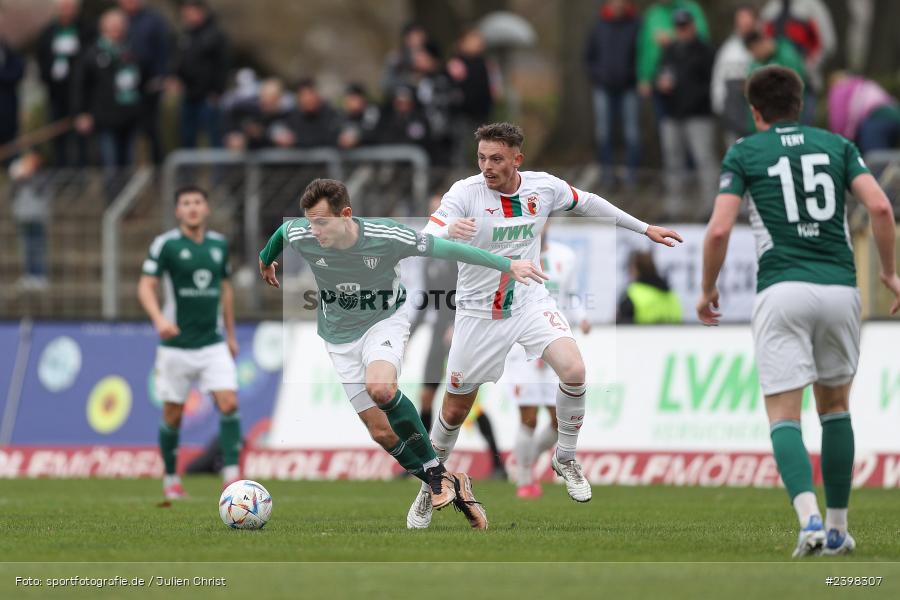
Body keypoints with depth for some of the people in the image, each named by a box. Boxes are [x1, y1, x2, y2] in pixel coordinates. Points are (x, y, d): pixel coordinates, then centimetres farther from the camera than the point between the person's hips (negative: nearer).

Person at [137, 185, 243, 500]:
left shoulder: (219, 244, 7)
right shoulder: (165, 244, -7)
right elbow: (145, 287, -11)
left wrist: (231, 335, 19)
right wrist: (159, 319, -29)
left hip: (213, 343, 3)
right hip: (177, 344, -3)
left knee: (229, 403, -14)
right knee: (173, 415, 5)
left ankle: (231, 474, -11)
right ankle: (171, 478, 23)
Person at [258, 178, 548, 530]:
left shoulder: (385, 238, -27)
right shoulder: (301, 238, -17)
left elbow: (446, 249, -17)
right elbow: (282, 230, 9)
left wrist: (507, 265, -14)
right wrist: (266, 260, 30)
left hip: (384, 321, -4)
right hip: (340, 336, 4)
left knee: (380, 388, -36)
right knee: (381, 432, -5)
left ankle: (436, 473, -21)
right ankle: (451, 488, 10)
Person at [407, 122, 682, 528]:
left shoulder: (543, 187, -8)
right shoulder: (465, 193, -19)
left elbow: (588, 204, 12)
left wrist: (644, 228, 18)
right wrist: (447, 232, -53)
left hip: (530, 302, 2)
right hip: (479, 312, -2)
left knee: (574, 370, -22)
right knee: (456, 409, 6)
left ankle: (565, 459, 3)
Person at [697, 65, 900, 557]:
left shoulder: (744, 153, 6)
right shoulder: (836, 145, 13)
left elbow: (719, 229, -5)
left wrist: (707, 289, 10)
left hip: (782, 290, -3)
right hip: (839, 286, 3)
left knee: (783, 415, -1)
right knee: (835, 407, 20)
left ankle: (810, 519, -24)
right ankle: (837, 529, 19)